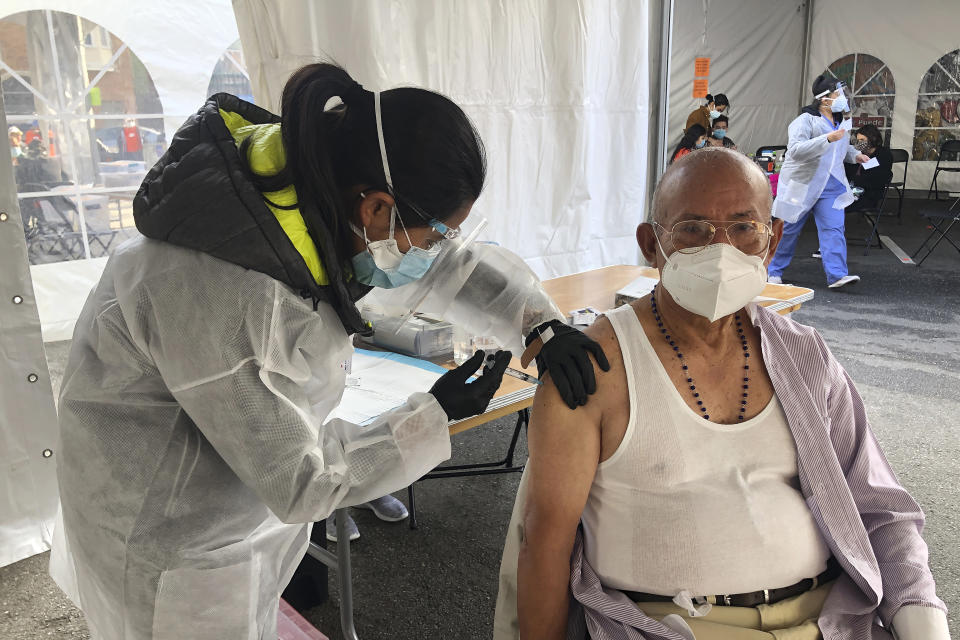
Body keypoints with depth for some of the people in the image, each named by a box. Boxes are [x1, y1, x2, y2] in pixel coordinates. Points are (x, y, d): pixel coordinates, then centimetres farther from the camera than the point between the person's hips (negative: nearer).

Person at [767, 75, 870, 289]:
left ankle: (837, 275, -11)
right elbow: (796, 150, -28)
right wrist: (827, 139, -34)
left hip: (830, 187, 6)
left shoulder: (838, 123, 14)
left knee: (834, 229, -7)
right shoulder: (805, 121, -12)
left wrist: (854, 155, 14)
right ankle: (774, 271, 19)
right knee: (789, 230, 4)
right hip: (802, 185, -6)